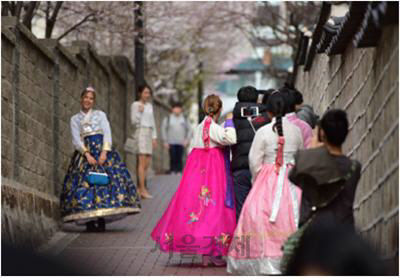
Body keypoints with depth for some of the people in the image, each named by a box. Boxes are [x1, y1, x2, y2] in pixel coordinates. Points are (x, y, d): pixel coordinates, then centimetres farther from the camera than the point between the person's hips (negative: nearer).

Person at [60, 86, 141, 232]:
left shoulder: (100, 115, 14)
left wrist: (104, 152, -12)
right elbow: (76, 140, 3)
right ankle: (89, 221, -15)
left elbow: (107, 134, 4)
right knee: (85, 181, -14)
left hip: (102, 150, 0)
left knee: (105, 180, -14)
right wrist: (87, 154, -13)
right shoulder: (75, 119, 13)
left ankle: (101, 220, -16)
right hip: (84, 152, 0)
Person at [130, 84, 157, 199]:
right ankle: (143, 189, -14)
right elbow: (134, 121, -6)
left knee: (147, 163, 3)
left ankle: (139, 188, 7)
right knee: (142, 162, -12)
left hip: (149, 133, 7)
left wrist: (154, 137, 18)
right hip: (141, 132, -7)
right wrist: (140, 112, -20)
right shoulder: (135, 105, -1)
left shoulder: (149, 105, 20)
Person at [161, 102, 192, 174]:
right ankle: (172, 170, -3)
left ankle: (179, 171, 0)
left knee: (179, 158, -3)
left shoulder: (184, 119, 12)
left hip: (181, 143, 1)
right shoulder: (168, 119, 6)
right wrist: (165, 141, 0)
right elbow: (163, 129, 7)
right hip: (171, 143, -1)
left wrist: (187, 139, 4)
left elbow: (189, 130, 16)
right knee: (173, 158, -8)